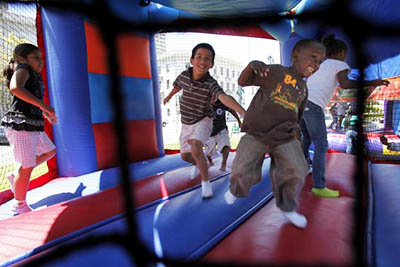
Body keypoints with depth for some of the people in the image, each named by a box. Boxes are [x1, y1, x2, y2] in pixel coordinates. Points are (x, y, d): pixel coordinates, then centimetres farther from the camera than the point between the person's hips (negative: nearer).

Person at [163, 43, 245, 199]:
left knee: (195, 149, -31)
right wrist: (169, 97, 32)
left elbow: (225, 98, -43)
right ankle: (199, 165, 51)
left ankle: (205, 182, -9)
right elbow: (177, 86, 12)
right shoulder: (184, 76, -12)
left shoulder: (211, 84, -25)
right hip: (186, 123, 5)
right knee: (185, 156, 16)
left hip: (203, 121, -5)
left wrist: (243, 112, -60)